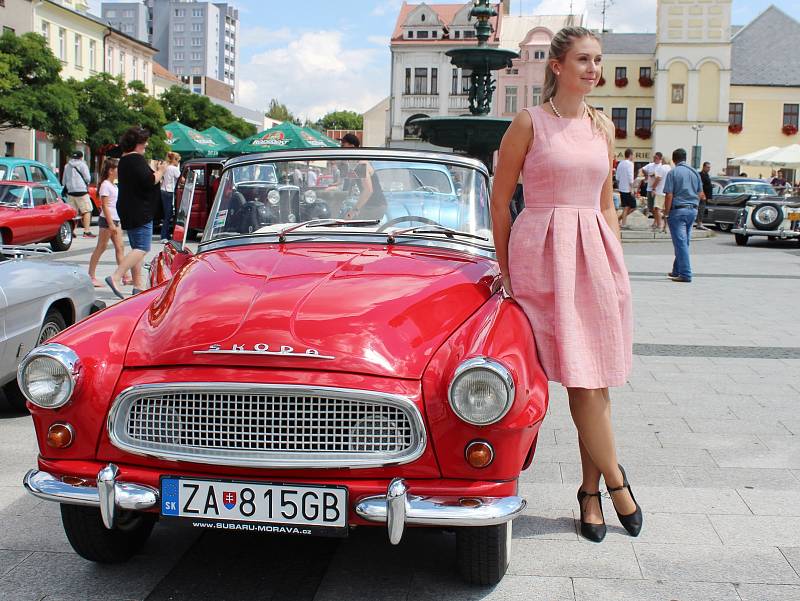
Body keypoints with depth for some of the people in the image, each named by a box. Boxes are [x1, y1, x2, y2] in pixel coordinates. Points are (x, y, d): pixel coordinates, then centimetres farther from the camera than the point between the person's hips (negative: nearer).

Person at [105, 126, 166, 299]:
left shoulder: (124, 160, 17)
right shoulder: (136, 159, -14)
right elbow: (149, 181, -22)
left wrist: (155, 171, 18)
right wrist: (160, 171, -6)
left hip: (129, 211, 11)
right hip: (140, 212, -11)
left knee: (137, 248, 13)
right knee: (142, 248, -13)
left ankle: (138, 285, 14)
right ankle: (116, 277, -23)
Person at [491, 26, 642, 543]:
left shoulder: (604, 127, 13)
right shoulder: (529, 122, -1)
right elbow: (500, 198, 3)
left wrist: (616, 263, 13)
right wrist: (504, 269, 4)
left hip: (594, 251, 5)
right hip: (543, 250, -5)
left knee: (595, 377, 4)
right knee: (580, 377, -8)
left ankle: (591, 491, 15)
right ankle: (615, 479, 9)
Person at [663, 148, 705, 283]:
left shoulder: (673, 173, -8)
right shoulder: (695, 172, 9)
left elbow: (669, 196, -12)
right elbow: (700, 194, 12)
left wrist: (666, 212, -5)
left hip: (678, 210, -6)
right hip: (693, 210, 6)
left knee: (680, 243, -5)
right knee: (684, 242, 15)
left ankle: (685, 274, -8)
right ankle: (677, 270, 23)